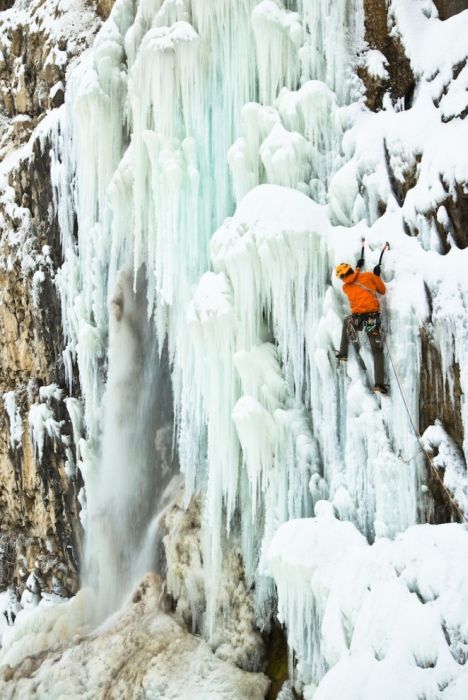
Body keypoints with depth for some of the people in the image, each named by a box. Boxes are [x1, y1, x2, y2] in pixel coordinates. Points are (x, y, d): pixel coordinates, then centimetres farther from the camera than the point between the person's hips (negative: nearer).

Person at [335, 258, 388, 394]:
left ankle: (343, 353, 35)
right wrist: (377, 275, 27)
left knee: (346, 321, 39)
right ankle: (379, 383, -5)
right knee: (377, 351, 8)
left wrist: (358, 267, 47)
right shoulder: (369, 276, 5)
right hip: (373, 317, -1)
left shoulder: (345, 287, 13)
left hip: (357, 319, 1)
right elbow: (383, 290, 15)